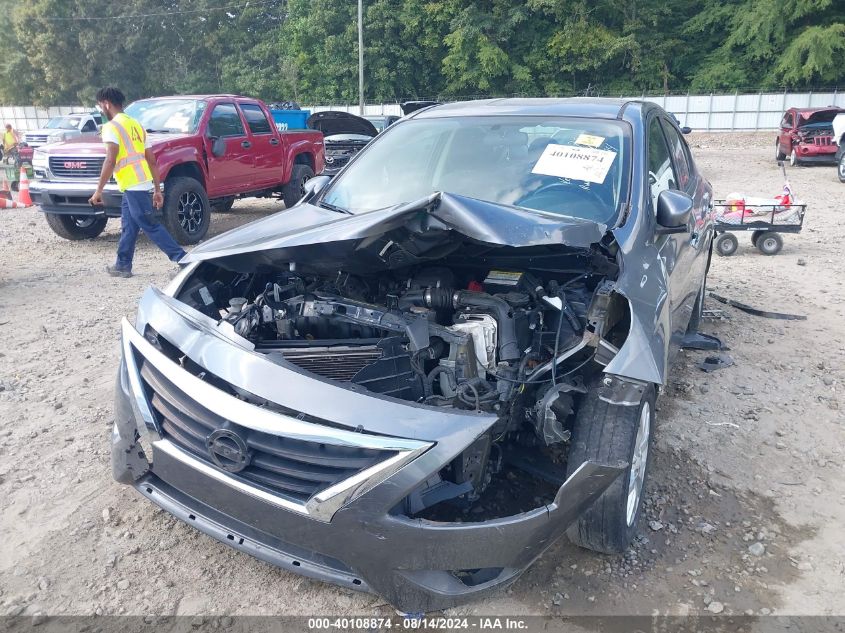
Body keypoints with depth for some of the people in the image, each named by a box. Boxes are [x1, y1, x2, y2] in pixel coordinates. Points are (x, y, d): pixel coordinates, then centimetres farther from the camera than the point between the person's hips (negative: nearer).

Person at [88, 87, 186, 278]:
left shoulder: (112, 127, -7)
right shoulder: (136, 124, 20)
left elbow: (110, 161, -17)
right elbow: (152, 161, 17)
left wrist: (98, 190, -14)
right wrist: (157, 190, 18)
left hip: (133, 186, -9)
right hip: (143, 184, 9)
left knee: (150, 226, -7)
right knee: (128, 227, 15)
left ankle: (183, 258, -10)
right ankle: (122, 265, 22)